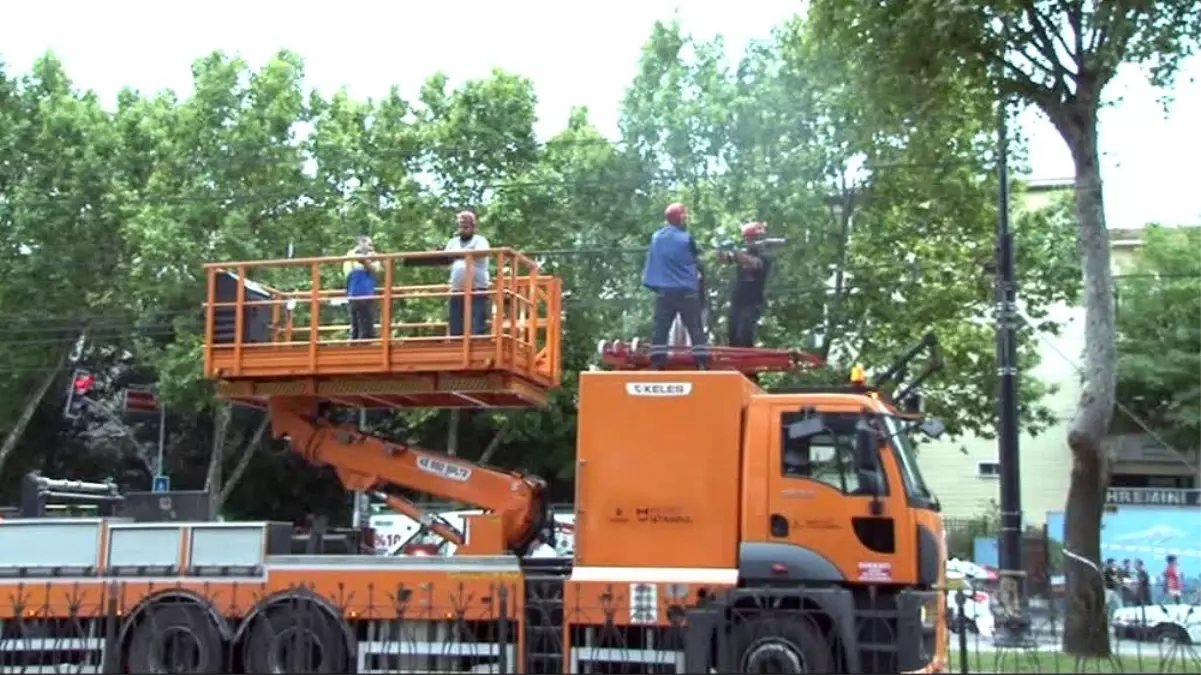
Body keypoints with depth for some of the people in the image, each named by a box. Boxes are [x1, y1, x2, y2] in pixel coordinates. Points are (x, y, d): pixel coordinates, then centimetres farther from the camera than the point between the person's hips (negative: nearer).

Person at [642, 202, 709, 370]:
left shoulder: (656, 236, 6)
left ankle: (656, 365, -3)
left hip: (664, 290, 3)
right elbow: (697, 262, 2)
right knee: (696, 328, 2)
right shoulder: (686, 238, -7)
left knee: (660, 328, 4)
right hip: (687, 291, -3)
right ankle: (702, 365, -2)